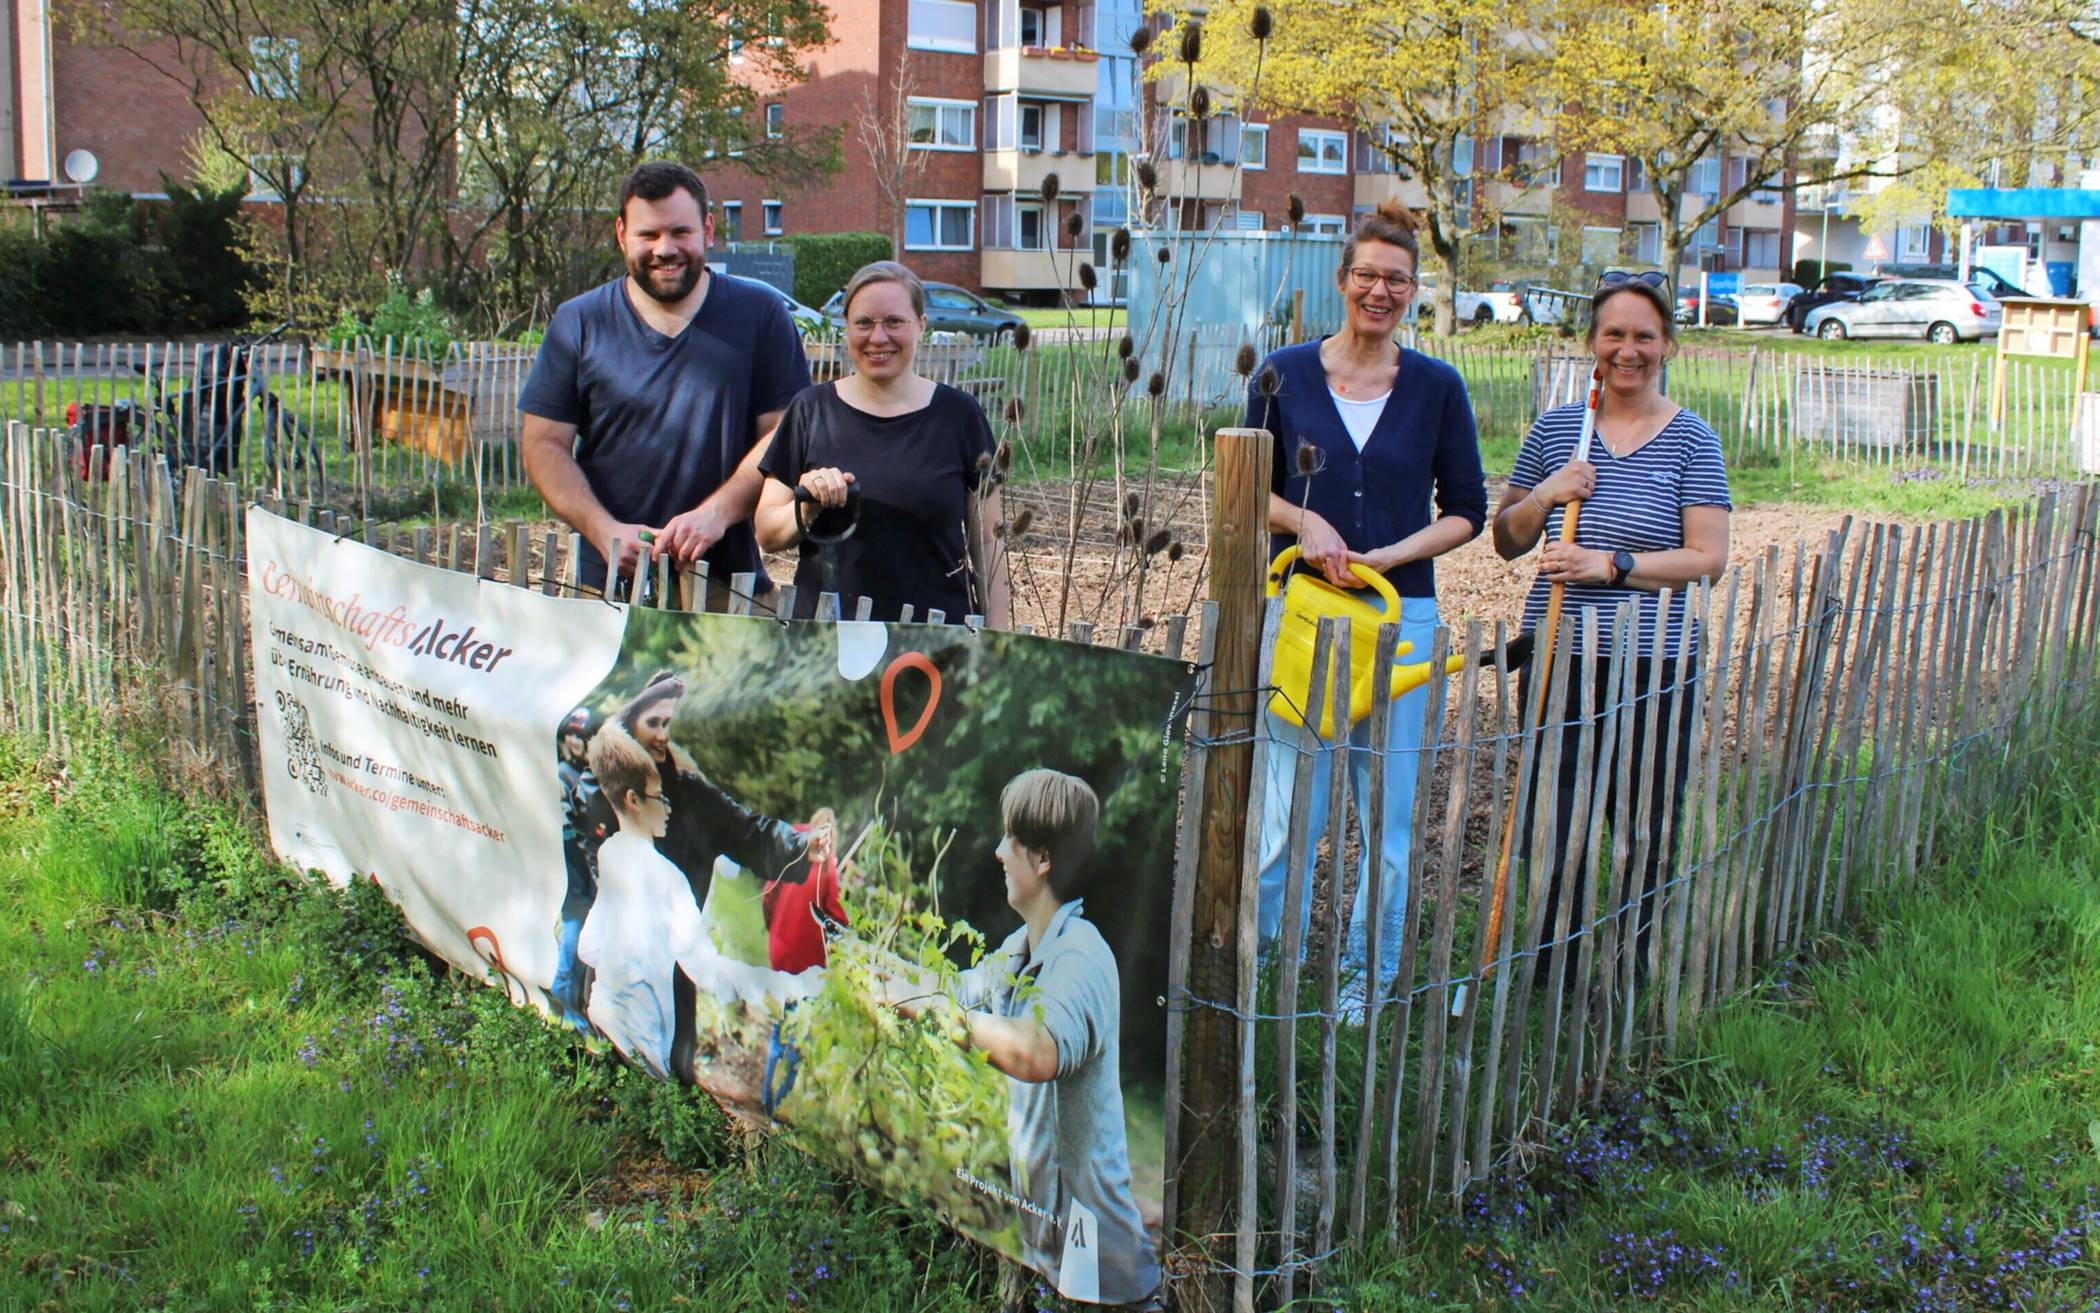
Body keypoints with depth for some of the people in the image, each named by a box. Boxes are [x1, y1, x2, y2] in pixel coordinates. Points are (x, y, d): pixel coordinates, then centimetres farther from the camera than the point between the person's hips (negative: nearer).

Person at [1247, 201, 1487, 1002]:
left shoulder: (1437, 388, 2)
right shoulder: (1285, 376, 3)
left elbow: (1466, 511, 6)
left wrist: (1393, 554, -9)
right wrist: (1305, 522, -10)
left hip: (1400, 614, 1)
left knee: (1388, 805, 6)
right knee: (1289, 798, 2)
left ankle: (1369, 970, 22)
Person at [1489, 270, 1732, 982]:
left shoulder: (1691, 440, -1)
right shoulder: (1555, 429, 8)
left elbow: (1708, 558, -7)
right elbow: (1505, 541, 14)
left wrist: (1612, 565, -17)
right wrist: (1543, 497, -6)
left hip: (1652, 664, -2)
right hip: (1558, 657, 2)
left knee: (1644, 834, 5)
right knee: (1550, 830, 6)